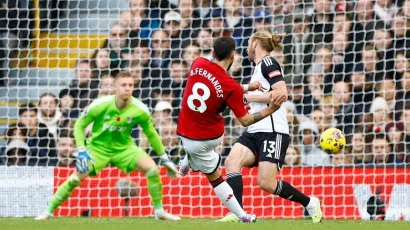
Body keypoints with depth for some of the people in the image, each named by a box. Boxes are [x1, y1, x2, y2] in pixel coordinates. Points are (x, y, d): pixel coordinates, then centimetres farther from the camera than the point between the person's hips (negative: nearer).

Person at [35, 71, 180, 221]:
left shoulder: (140, 110, -16)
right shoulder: (100, 105, -22)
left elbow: (151, 134, 1)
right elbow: (79, 125, -10)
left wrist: (165, 159, 3)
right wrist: (81, 151, -20)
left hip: (124, 147, 2)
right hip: (98, 147, -2)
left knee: (152, 168, -20)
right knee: (76, 178, -17)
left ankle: (159, 211, -3)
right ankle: (48, 211, 1)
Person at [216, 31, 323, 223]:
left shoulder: (268, 62, -6)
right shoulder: (259, 68, 22)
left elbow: (282, 93, -19)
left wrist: (249, 97, -13)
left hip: (272, 132, -9)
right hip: (255, 132, 9)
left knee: (266, 183, -12)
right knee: (232, 161, -17)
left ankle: (309, 203, 8)